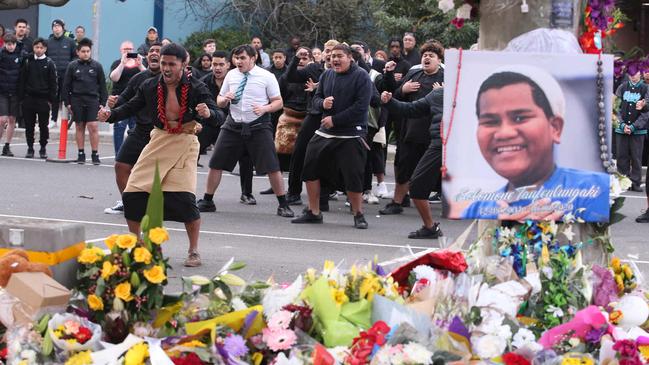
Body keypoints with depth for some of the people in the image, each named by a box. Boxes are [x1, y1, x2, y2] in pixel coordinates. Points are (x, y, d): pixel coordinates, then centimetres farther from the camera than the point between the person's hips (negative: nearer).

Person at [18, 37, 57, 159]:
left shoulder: (49, 63, 0)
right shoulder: (27, 61, 6)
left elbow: (54, 83, 0)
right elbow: (21, 80, 6)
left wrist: (52, 100, -5)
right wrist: (21, 98, 0)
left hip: (44, 100, -2)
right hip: (29, 98, 2)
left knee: (43, 125, 3)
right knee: (29, 125, 4)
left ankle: (43, 149, 13)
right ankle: (30, 148, 12)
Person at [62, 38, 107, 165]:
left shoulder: (97, 66, 5)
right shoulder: (72, 66, 5)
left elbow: (102, 85, 7)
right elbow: (66, 85, 6)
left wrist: (102, 102, 3)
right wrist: (67, 102, 2)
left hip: (92, 100, -1)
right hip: (77, 100, 1)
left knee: (93, 126, -9)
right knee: (79, 126, 7)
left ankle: (95, 154, -3)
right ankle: (81, 154, 14)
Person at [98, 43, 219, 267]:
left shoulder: (196, 88, -11)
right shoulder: (150, 86, -1)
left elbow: (216, 118, -15)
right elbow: (131, 108, 10)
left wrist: (208, 114, -39)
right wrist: (110, 115, -8)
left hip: (184, 143, -4)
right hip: (158, 141, 4)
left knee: (184, 197, -19)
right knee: (132, 195, 0)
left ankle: (193, 251, 1)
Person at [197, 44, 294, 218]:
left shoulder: (266, 77, -4)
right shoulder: (231, 75, 6)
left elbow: (278, 102, -1)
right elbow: (220, 101, 14)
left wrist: (264, 108, -19)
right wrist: (224, 99, -9)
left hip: (258, 126, -3)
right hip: (233, 125, 3)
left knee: (272, 167, -7)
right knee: (216, 164, 3)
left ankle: (283, 205, 6)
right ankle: (207, 201, 18)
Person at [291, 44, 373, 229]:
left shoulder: (361, 76, -9)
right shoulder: (327, 75, 10)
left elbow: (361, 106, -17)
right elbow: (316, 98, 17)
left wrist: (335, 120, -17)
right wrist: (322, 103, -9)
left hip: (351, 135, -6)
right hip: (325, 132, 6)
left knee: (353, 176, -6)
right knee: (310, 170, 6)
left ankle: (358, 215, 12)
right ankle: (313, 212, 19)